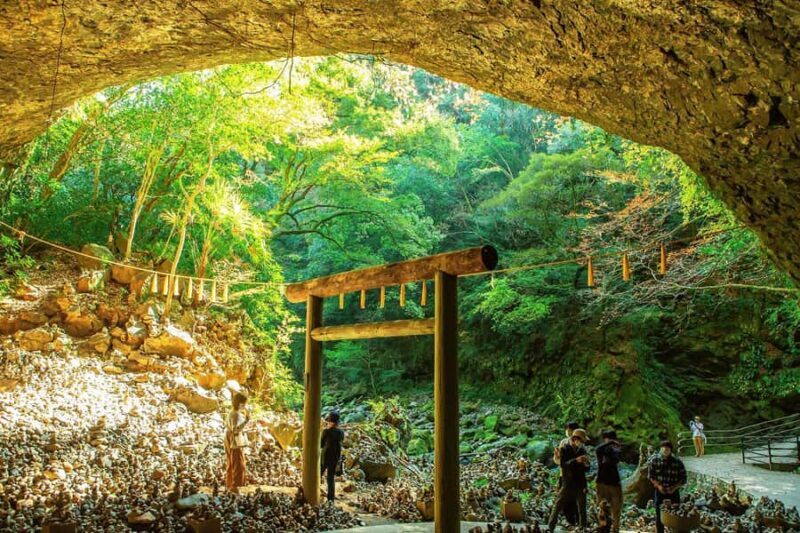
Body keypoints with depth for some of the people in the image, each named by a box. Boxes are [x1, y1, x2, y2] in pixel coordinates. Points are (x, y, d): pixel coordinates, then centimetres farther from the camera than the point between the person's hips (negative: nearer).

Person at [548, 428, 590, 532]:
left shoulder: (582, 451, 8)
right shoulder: (564, 450, -3)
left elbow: (586, 469, 11)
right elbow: (563, 464, -16)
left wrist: (586, 464, -14)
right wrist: (576, 460, -29)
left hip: (580, 484, 3)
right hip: (567, 484, -3)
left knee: (582, 508, 7)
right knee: (558, 506, -1)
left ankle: (583, 528, 16)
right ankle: (550, 527, 5)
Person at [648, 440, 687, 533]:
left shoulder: (678, 462, -7)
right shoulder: (655, 460, -5)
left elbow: (683, 479, -2)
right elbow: (651, 476, 1)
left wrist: (674, 487, -16)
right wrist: (658, 486, -14)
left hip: (674, 492, -1)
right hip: (660, 491, 1)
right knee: (659, 516, 7)